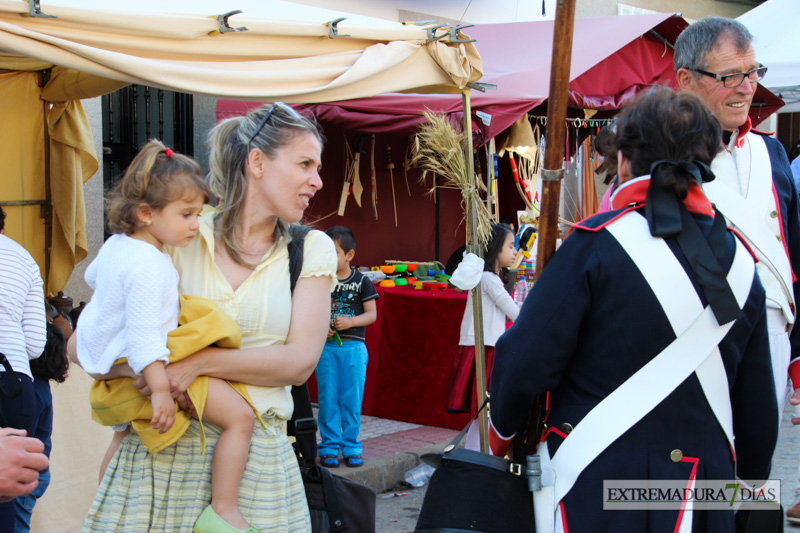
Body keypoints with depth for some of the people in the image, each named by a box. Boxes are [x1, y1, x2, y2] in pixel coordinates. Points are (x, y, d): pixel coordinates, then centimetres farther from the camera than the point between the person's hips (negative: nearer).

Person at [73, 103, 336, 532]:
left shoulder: (312, 250, 6)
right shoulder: (178, 237, 2)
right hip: (163, 447, 0)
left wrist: (199, 362, -16)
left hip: (258, 454, 1)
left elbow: (299, 361, -5)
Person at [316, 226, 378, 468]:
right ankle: (329, 447, 11)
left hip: (353, 346, -1)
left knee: (352, 399, 3)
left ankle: (351, 447, 13)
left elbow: (372, 314, 0)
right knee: (327, 398, 2)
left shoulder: (361, 282, 2)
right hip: (326, 347, 1)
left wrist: (350, 322, -16)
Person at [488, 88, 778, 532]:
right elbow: (757, 408, 9)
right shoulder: (739, 262, 4)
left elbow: (525, 362, -12)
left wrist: (502, 431, 7)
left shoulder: (595, 246, -12)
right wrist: (749, 485, 25)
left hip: (597, 494, -5)